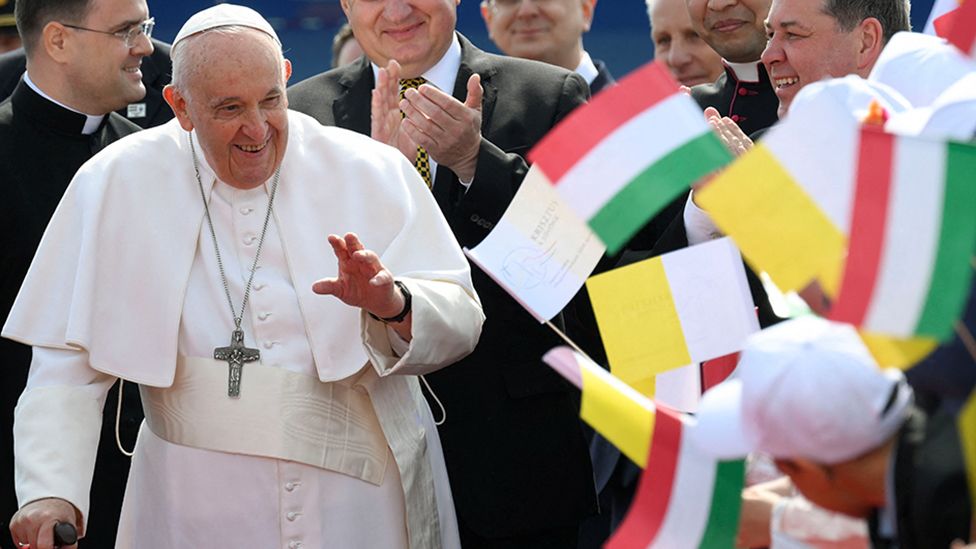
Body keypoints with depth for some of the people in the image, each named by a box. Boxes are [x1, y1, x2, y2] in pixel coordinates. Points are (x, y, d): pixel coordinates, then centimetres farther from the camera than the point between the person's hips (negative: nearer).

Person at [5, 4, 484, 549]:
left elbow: (461, 323, -7)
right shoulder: (117, 186, -5)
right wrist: (52, 494, -18)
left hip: (365, 502, 1)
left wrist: (395, 306, -28)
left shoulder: (372, 173, -5)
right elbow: (69, 365, -5)